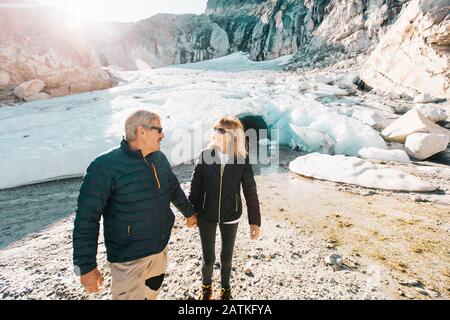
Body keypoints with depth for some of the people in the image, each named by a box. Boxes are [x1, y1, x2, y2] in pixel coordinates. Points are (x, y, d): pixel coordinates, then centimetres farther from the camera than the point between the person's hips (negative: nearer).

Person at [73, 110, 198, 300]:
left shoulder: (160, 159, -1)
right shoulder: (105, 166, -21)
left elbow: (174, 189, 14)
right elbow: (87, 218, -18)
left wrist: (189, 212, 24)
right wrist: (86, 265, -16)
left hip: (161, 248, 6)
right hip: (129, 258, -6)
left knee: (152, 290, 26)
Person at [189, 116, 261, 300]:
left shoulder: (242, 160, -13)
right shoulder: (205, 155, -11)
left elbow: (250, 191, -8)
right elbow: (195, 186, -3)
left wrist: (255, 221, -6)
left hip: (230, 216, 0)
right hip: (206, 216, 0)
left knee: (226, 256, 17)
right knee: (208, 259, 8)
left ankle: (225, 288, 47)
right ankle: (206, 285, 42)